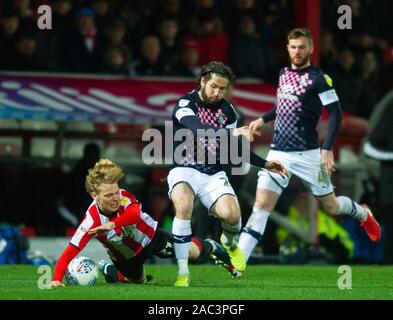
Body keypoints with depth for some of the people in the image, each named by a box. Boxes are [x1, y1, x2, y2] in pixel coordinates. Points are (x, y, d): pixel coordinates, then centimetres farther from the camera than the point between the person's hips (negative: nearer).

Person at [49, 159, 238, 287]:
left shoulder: (124, 197, -32)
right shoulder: (92, 222, -37)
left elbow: (135, 213, -56)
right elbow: (69, 253, -41)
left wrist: (113, 224, -71)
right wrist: (56, 280, -55)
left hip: (149, 237, 1)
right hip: (126, 257, -1)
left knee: (192, 252, -3)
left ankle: (209, 247, 34)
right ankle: (108, 269, 47)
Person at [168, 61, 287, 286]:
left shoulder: (227, 109, 6)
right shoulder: (185, 104, -11)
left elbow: (236, 147, 17)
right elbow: (197, 129, -32)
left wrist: (264, 164, 9)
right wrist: (231, 132, -43)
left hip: (214, 174, 4)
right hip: (185, 170, -4)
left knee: (232, 214, -22)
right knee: (184, 206, -35)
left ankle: (229, 243, 18)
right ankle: (183, 274, -27)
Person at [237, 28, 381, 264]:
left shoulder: (318, 78, -10)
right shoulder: (284, 73, 10)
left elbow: (336, 115, -13)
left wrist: (327, 149, -21)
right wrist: (263, 120, 19)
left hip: (307, 154, -4)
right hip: (278, 153, 4)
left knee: (330, 206, 10)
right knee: (261, 206, -9)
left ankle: (363, 214, 43)